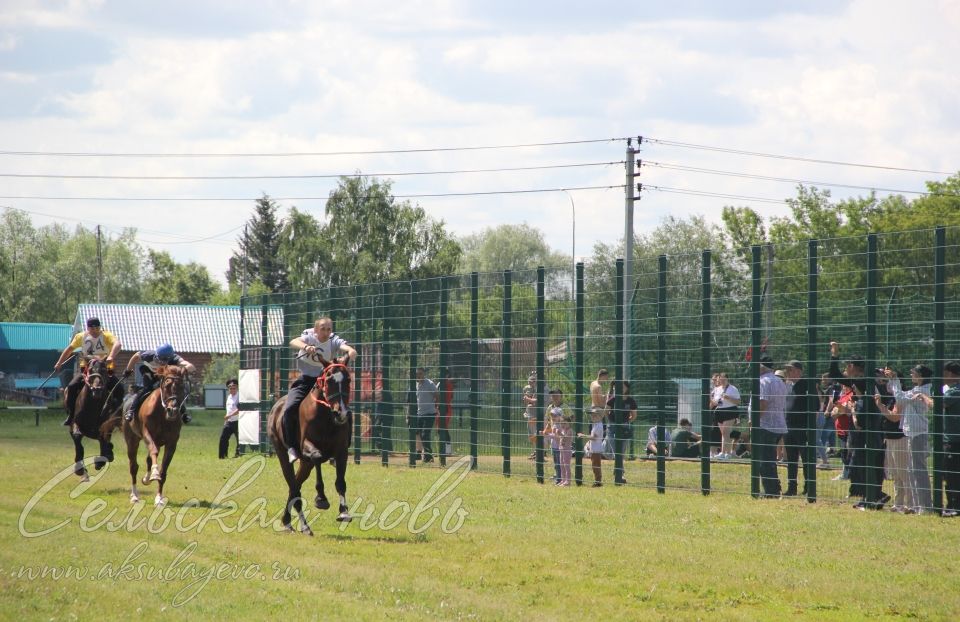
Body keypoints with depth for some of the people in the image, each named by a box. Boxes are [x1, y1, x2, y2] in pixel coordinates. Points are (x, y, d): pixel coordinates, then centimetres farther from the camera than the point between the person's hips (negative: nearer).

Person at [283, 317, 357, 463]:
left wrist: (346, 358, -47)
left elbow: (352, 352, -23)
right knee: (290, 409, -25)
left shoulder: (335, 341, -6)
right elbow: (293, 342, -29)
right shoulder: (309, 338, -8)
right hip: (305, 380, -1)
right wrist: (306, 347, -51)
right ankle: (292, 447, -15)